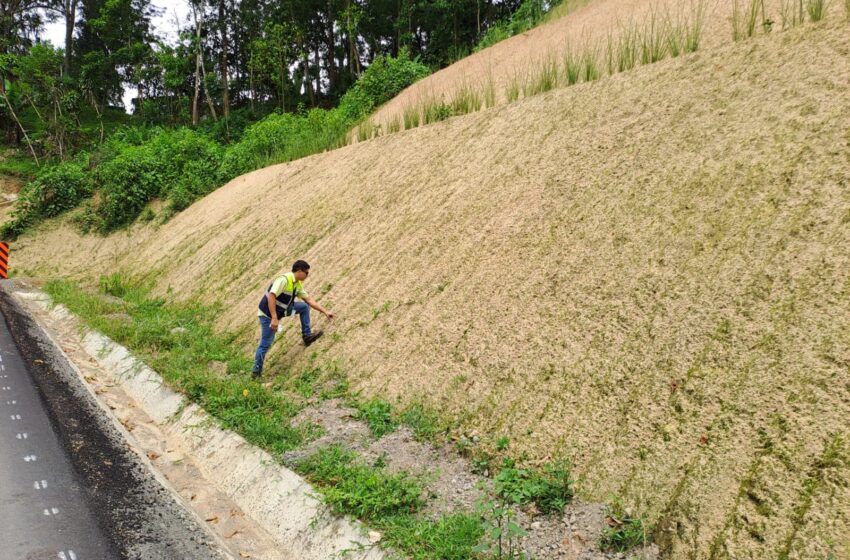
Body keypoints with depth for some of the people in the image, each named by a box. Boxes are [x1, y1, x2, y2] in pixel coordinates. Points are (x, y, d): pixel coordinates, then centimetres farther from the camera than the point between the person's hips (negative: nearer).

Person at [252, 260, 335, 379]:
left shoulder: (298, 284, 1)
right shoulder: (283, 280, -27)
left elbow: (309, 299, 7)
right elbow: (271, 297, -32)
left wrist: (325, 312, 4)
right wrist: (274, 318, -35)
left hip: (282, 310, 8)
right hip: (268, 313, -8)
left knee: (304, 306, 9)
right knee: (265, 344, -4)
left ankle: (306, 335, 14)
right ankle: (256, 371, 10)